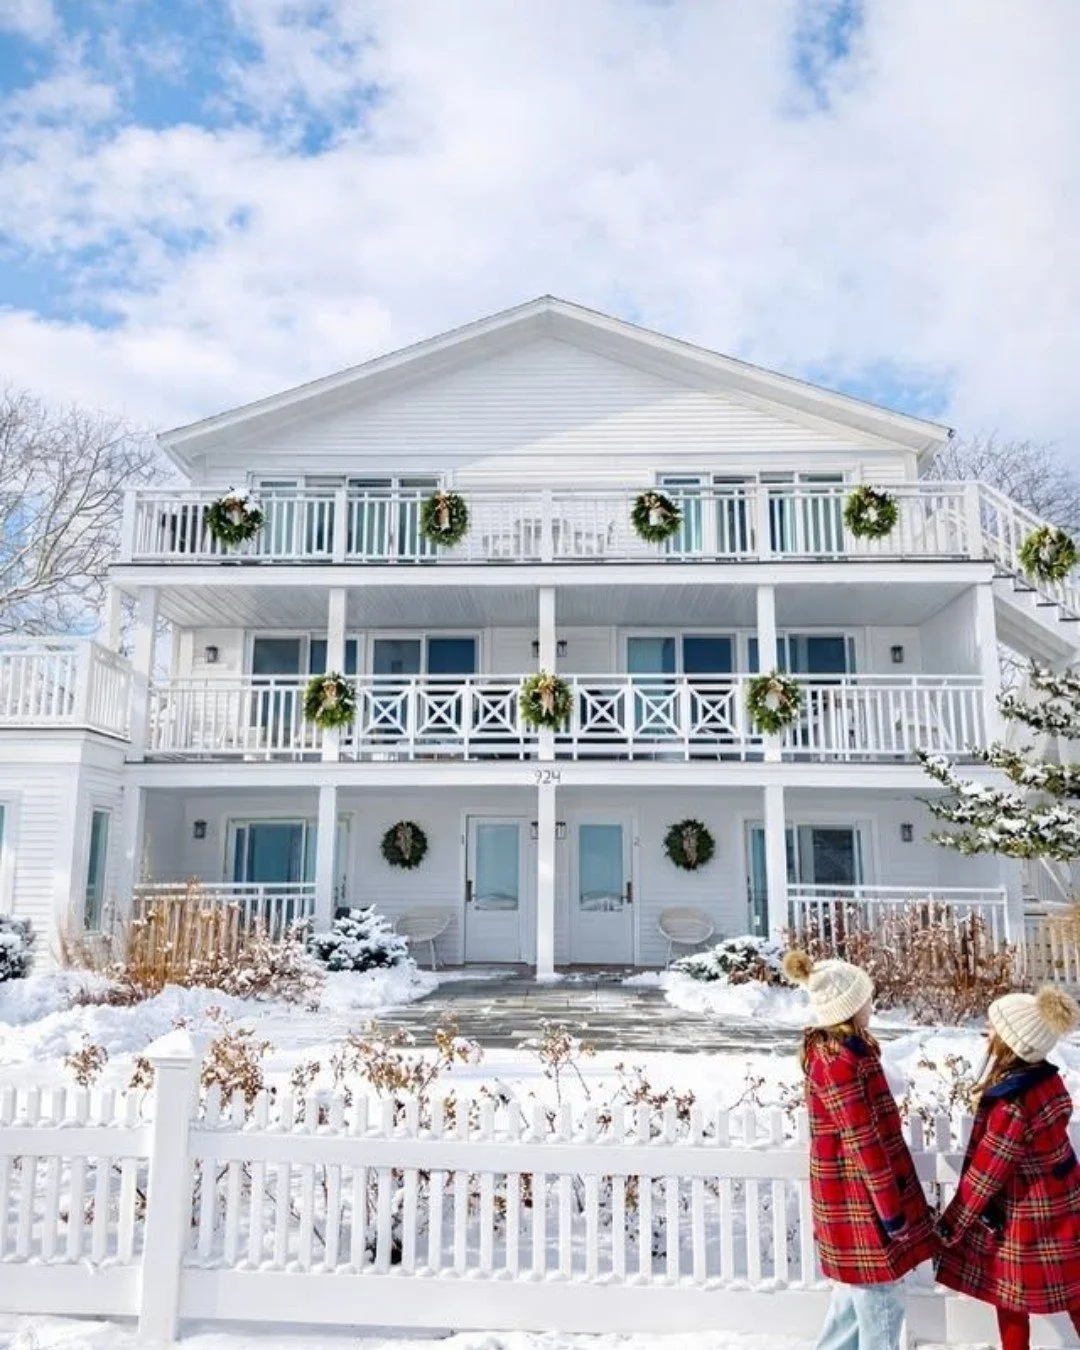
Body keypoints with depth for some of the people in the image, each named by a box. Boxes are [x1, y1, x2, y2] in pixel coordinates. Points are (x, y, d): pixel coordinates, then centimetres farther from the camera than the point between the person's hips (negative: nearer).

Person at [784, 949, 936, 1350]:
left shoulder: (837, 1050, 5)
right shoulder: (838, 1063, -26)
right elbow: (863, 1143, -23)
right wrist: (891, 1210, -16)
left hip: (855, 1196, 9)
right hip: (860, 1201, -9)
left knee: (856, 1294, 23)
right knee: (881, 1305, 6)